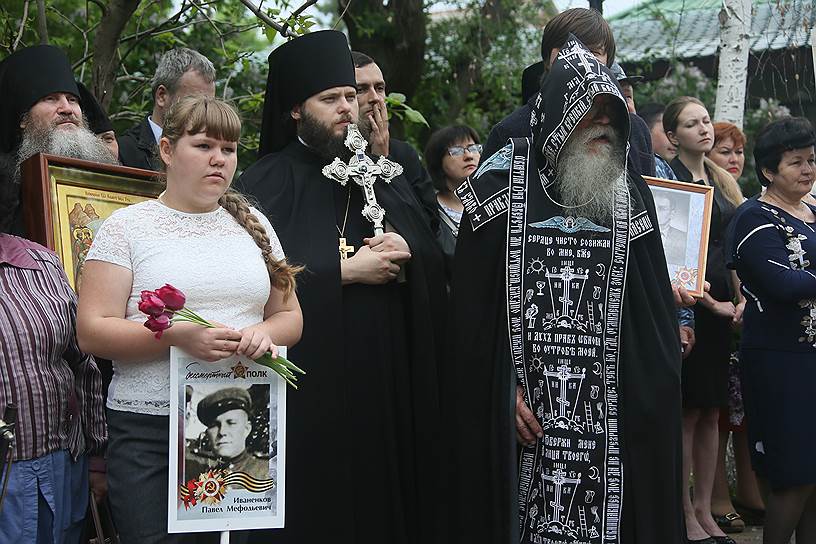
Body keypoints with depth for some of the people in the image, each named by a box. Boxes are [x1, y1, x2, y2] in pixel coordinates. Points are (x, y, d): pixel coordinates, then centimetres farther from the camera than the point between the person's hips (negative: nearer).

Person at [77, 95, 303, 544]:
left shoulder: (253, 224, 12)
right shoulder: (127, 226, 1)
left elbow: (289, 315, 15)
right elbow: (92, 331, -7)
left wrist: (264, 332, -8)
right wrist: (178, 335, -21)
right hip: (150, 430, -3)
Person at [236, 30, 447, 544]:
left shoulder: (383, 177, 14)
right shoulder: (269, 182, -3)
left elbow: (438, 265, 11)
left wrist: (406, 252, -10)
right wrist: (345, 272, -15)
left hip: (388, 382, 5)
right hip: (310, 386, -5)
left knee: (386, 497, 8)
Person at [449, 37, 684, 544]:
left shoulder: (630, 193, 8)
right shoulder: (503, 184, -1)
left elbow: (655, 304, 6)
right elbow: (474, 303, -3)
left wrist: (653, 388, -2)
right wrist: (501, 389, -8)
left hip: (610, 406, 2)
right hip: (524, 402, -2)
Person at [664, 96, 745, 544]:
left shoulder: (722, 182, 15)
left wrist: (741, 298, 3)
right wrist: (710, 303, -15)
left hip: (724, 306, 7)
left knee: (712, 413, 10)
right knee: (688, 412, -1)